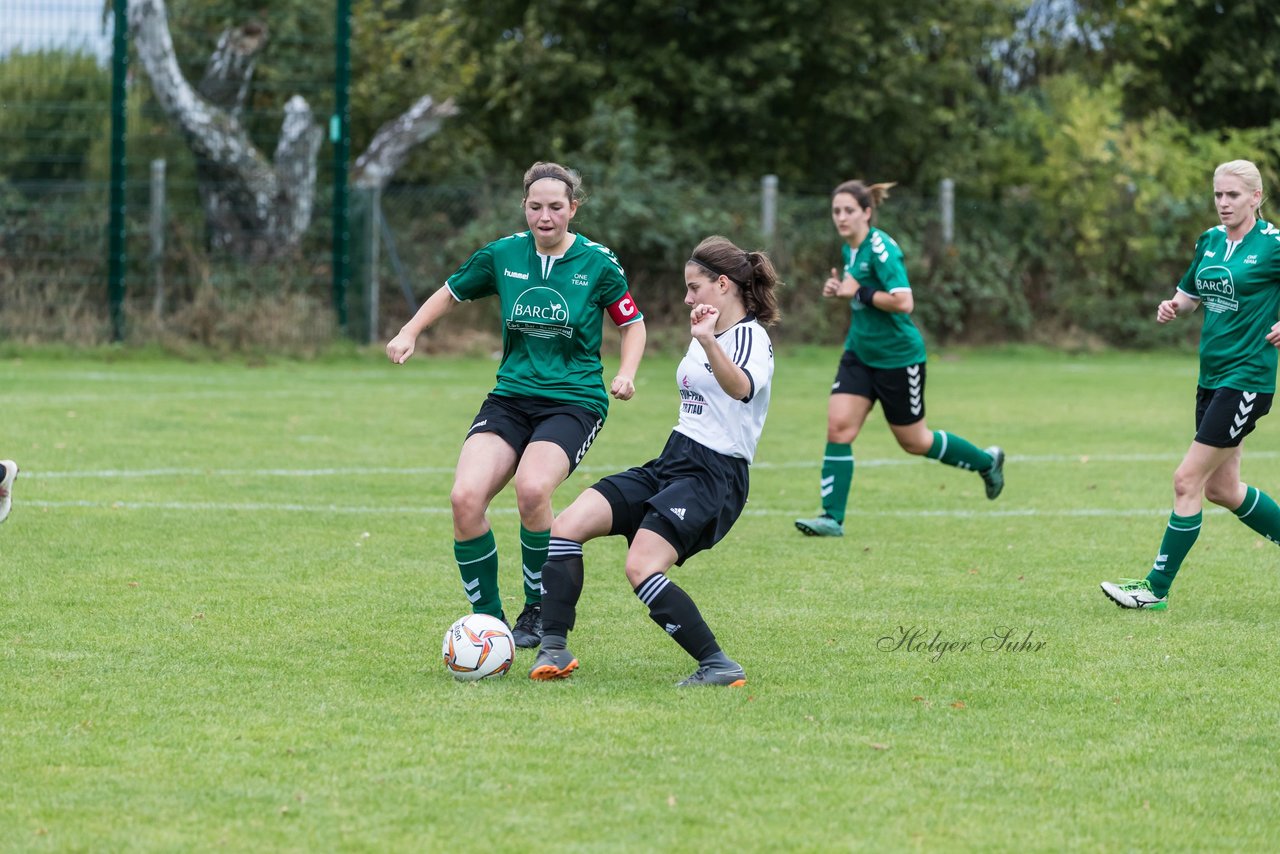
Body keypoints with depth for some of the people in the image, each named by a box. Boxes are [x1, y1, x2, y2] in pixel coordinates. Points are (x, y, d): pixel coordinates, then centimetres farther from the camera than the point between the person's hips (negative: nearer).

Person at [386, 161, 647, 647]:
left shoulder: (597, 264, -4)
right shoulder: (502, 255, 3)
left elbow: (633, 324, 9)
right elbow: (451, 293, 20)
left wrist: (626, 374, -7)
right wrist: (410, 333, 7)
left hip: (574, 401, -3)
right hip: (511, 398, 3)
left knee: (531, 488, -32)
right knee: (465, 498, -21)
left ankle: (539, 609, -9)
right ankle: (487, 618, -3)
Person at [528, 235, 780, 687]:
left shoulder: (751, 338, -10)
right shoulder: (705, 334, 18)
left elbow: (740, 387, -35)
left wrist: (708, 343, -51)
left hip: (713, 476, -9)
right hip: (669, 464, 9)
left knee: (642, 568, -26)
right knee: (566, 526, -7)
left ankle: (719, 666, -19)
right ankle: (554, 649, -8)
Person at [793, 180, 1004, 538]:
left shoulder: (881, 249, -21)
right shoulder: (850, 249, 5)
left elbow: (903, 302, -29)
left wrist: (858, 292, -24)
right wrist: (839, 288, 3)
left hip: (898, 357, -7)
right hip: (859, 354, 7)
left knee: (914, 442, 9)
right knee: (838, 427, -9)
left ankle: (987, 461, 33)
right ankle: (832, 518, -8)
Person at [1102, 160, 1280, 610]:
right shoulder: (1209, 241, 9)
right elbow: (1191, 294, 23)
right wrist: (1173, 306, 1)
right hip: (1212, 374, 8)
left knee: (1188, 480, -9)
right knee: (1222, 488, 13)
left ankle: (1158, 588, -2)